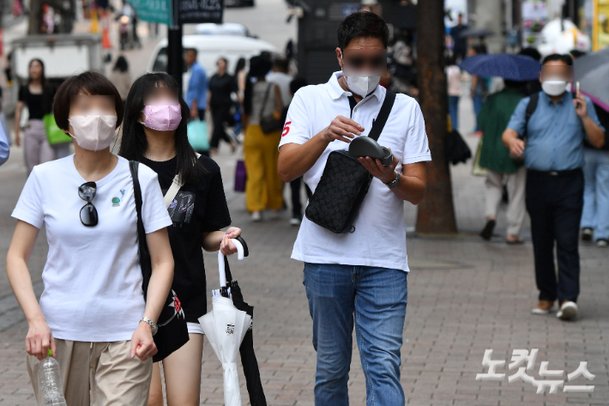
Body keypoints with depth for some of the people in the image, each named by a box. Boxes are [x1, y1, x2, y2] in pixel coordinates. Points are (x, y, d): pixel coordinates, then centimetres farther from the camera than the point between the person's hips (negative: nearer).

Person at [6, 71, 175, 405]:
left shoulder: (140, 179, 0)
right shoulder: (44, 177, 2)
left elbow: (163, 262, 2)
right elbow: (17, 257, 4)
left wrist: (147, 323, -11)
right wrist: (35, 320, -9)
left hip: (123, 336, -1)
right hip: (55, 333, 1)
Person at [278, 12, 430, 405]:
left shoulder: (405, 108, 7)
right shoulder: (309, 99, 6)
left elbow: (418, 190, 4)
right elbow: (286, 169, -4)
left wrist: (391, 178, -18)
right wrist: (325, 135, -20)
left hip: (384, 259, 0)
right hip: (325, 254, 0)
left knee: (384, 368, -8)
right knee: (331, 368, 10)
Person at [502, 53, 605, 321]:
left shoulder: (580, 104, 11)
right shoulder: (528, 105, 11)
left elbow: (598, 141, 8)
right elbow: (509, 132, -1)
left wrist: (584, 117, -7)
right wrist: (513, 141, -25)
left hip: (569, 182, -2)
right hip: (537, 181, 2)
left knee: (567, 242, -10)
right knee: (542, 243, 7)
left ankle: (568, 298, -15)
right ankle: (547, 296, 16)